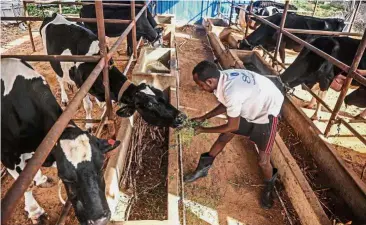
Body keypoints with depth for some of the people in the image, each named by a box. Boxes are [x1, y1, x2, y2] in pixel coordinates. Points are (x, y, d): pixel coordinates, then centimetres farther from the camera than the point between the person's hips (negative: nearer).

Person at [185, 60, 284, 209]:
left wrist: (203, 130, -14)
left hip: (267, 111, -8)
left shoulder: (232, 92, -40)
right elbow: (225, 105, 4)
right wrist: (203, 118, 0)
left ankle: (269, 187, 30)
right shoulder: (223, 77, -16)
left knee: (263, 161, -4)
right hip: (250, 105, 8)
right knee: (223, 137, 12)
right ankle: (202, 169, 31)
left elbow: (233, 126, -24)